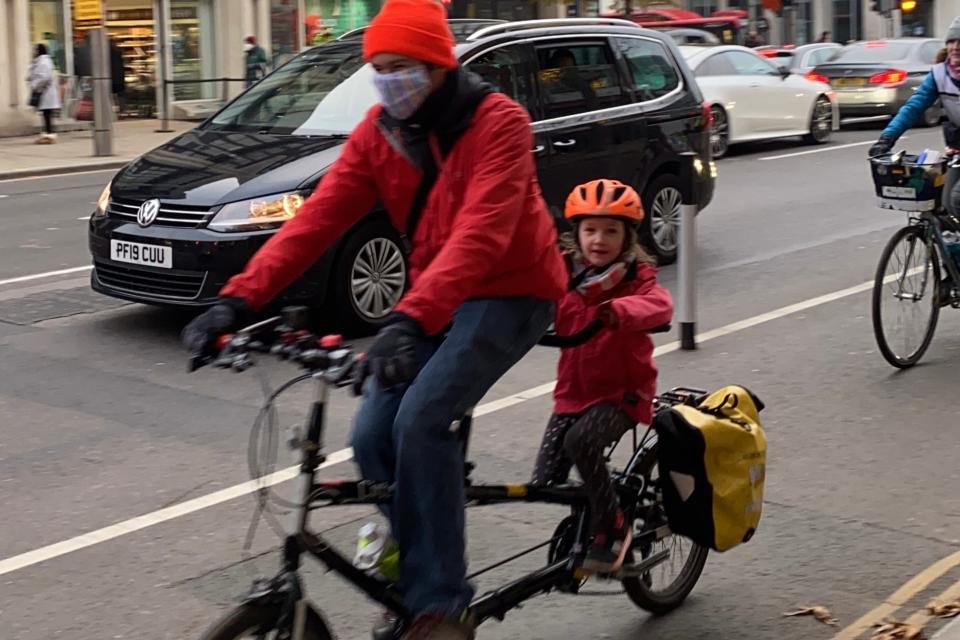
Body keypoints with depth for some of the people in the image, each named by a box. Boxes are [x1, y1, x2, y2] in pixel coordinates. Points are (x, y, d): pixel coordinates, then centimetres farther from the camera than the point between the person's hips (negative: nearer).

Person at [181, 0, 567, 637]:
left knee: (422, 421, -24)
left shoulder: (498, 122, -20)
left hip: (510, 293, -6)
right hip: (435, 296, 6)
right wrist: (239, 298, -22)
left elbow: (480, 234, -34)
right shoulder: (379, 131, -1)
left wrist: (410, 318, -48)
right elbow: (318, 217, -10)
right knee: (373, 435, -7)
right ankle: (410, 576, 15)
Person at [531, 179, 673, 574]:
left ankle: (612, 528, -13)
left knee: (581, 441, -31)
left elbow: (658, 306, -28)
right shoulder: (564, 277, 5)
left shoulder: (636, 279, -7)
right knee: (545, 481, -8)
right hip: (573, 393, 4)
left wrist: (620, 310, -50)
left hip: (621, 392, -4)